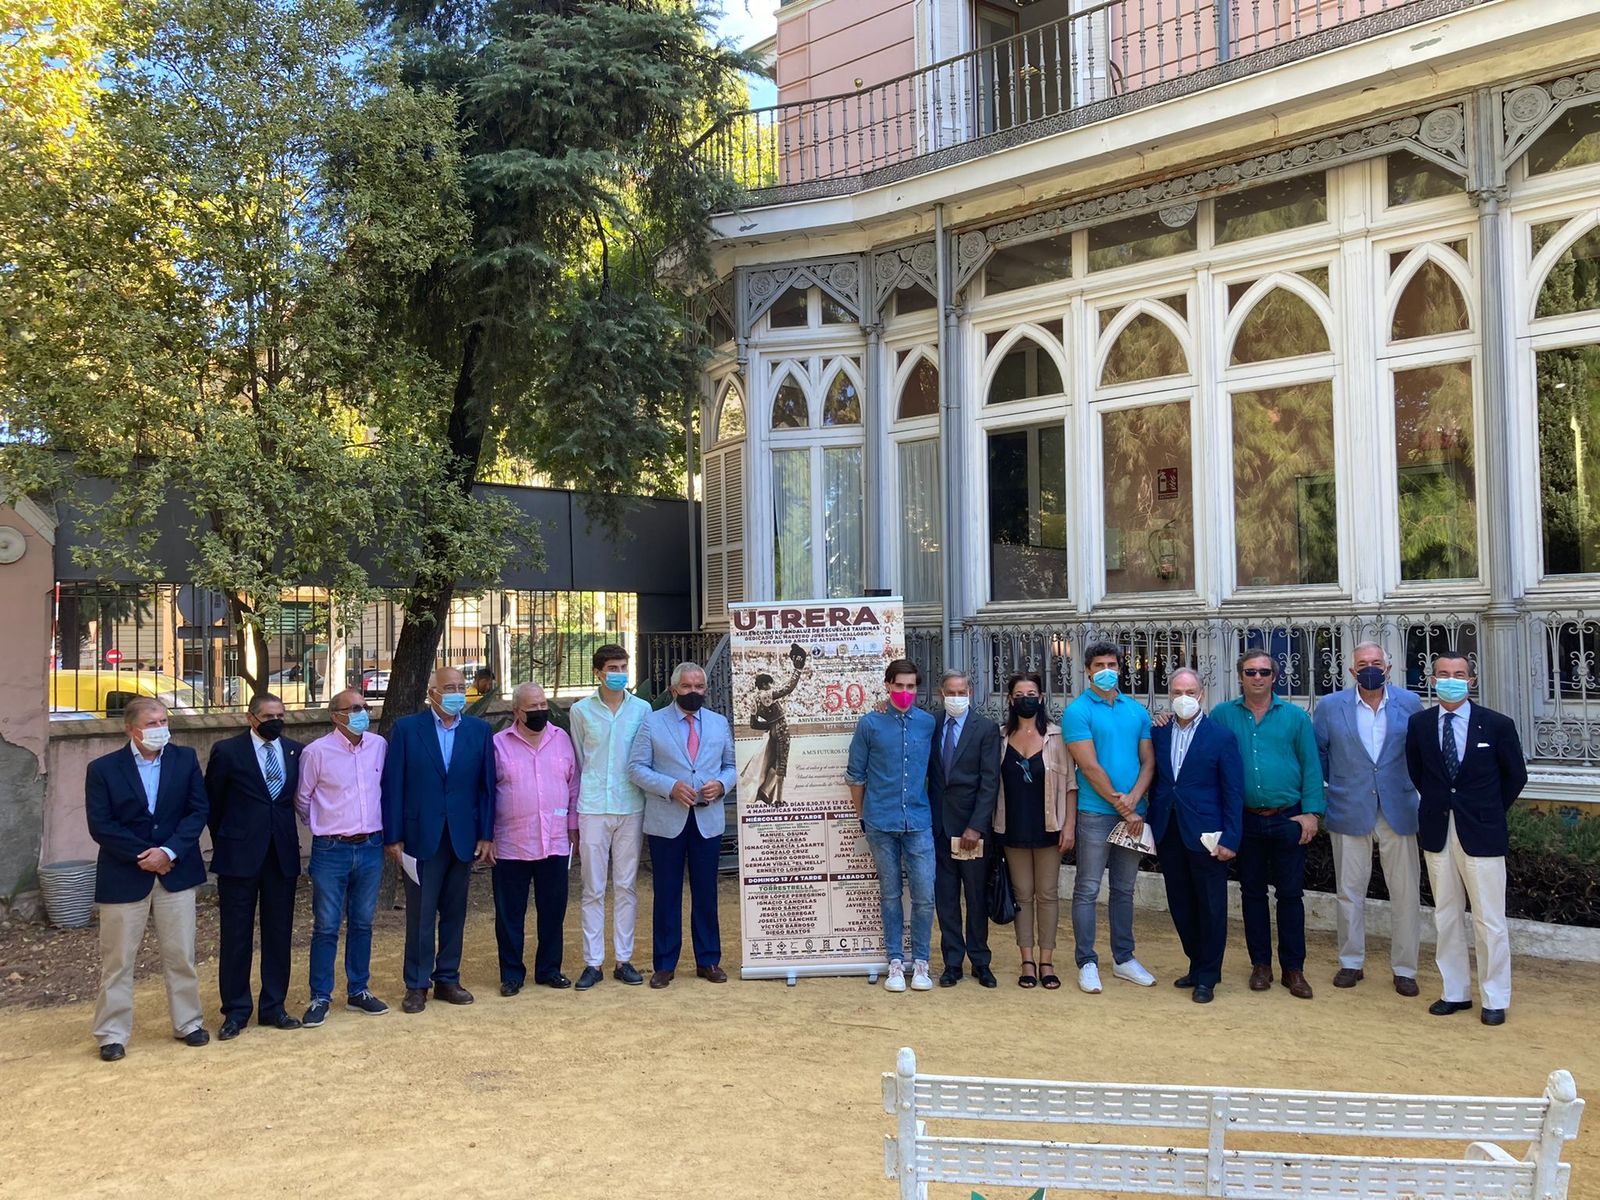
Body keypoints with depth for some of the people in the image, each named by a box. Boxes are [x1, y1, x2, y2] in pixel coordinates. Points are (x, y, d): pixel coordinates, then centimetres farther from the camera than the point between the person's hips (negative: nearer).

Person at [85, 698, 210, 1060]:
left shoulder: (186, 759, 0)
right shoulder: (103, 769, -5)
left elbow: (197, 811, -2)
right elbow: (100, 826, -9)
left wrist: (169, 851, -14)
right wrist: (144, 856, -13)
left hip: (176, 872, 2)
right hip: (124, 877, -2)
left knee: (181, 956, 10)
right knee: (117, 960, 7)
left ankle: (188, 1023, 23)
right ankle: (112, 1033, 19)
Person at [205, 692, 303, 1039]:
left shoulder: (295, 751, 5)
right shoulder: (227, 751, -4)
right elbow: (212, 802, 5)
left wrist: (290, 841, 10)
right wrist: (225, 842, 10)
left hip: (283, 855, 3)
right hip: (240, 855, -3)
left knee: (279, 934, 9)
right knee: (235, 936, 4)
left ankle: (273, 1006, 20)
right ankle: (236, 1011, 15)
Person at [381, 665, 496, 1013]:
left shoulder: (479, 730, 4)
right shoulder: (406, 729, -3)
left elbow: (486, 785, 4)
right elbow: (392, 785, -4)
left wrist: (486, 834, 0)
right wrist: (392, 837, -7)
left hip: (463, 837, 3)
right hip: (421, 837, -2)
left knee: (454, 913, 11)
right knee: (420, 915, 4)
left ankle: (447, 979, 23)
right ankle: (416, 985, 15)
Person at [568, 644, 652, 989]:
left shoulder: (641, 709, 5)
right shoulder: (580, 711, 4)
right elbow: (578, 763, 10)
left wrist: (649, 814, 8)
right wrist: (574, 815, 10)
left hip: (631, 808, 1)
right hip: (593, 808, -1)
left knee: (626, 886, 6)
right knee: (593, 889, 3)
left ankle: (624, 960, 14)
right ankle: (593, 963, 10)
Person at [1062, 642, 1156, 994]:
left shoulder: (1137, 711, 10)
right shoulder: (1078, 711, -6)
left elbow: (1148, 761, 6)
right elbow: (1090, 767, -11)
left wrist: (1133, 799, -11)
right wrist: (1122, 808, -12)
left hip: (1132, 814, 5)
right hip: (1095, 813, -5)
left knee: (1124, 889, 14)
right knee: (1087, 890, 0)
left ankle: (1123, 958, 24)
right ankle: (1087, 963, 8)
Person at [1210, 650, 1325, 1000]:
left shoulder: (1295, 716, 2)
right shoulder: (1223, 715, 3)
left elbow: (1311, 767, 0)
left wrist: (1311, 812, -5)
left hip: (1288, 820, -1)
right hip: (1245, 820, 1)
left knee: (1290, 893, 4)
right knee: (1252, 892, 9)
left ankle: (1293, 968, 14)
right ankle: (1260, 965, 20)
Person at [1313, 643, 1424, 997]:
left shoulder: (1409, 703, 0)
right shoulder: (1331, 706, 0)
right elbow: (1315, 751, 10)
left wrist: (1410, 784, 6)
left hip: (1398, 811, 0)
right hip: (1349, 812, 0)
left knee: (1406, 894, 4)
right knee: (1350, 892, 8)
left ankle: (1404, 968, 16)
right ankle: (1351, 963, 20)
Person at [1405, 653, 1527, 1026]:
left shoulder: (1497, 724, -4)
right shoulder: (1419, 724, 3)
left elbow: (1516, 776, 7)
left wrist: (1489, 811, 8)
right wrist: (1437, 805, 11)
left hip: (1481, 834, -3)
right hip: (1437, 832, 3)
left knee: (1489, 920, 2)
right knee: (1446, 917, 11)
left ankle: (1495, 999, 14)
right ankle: (1455, 992, 21)